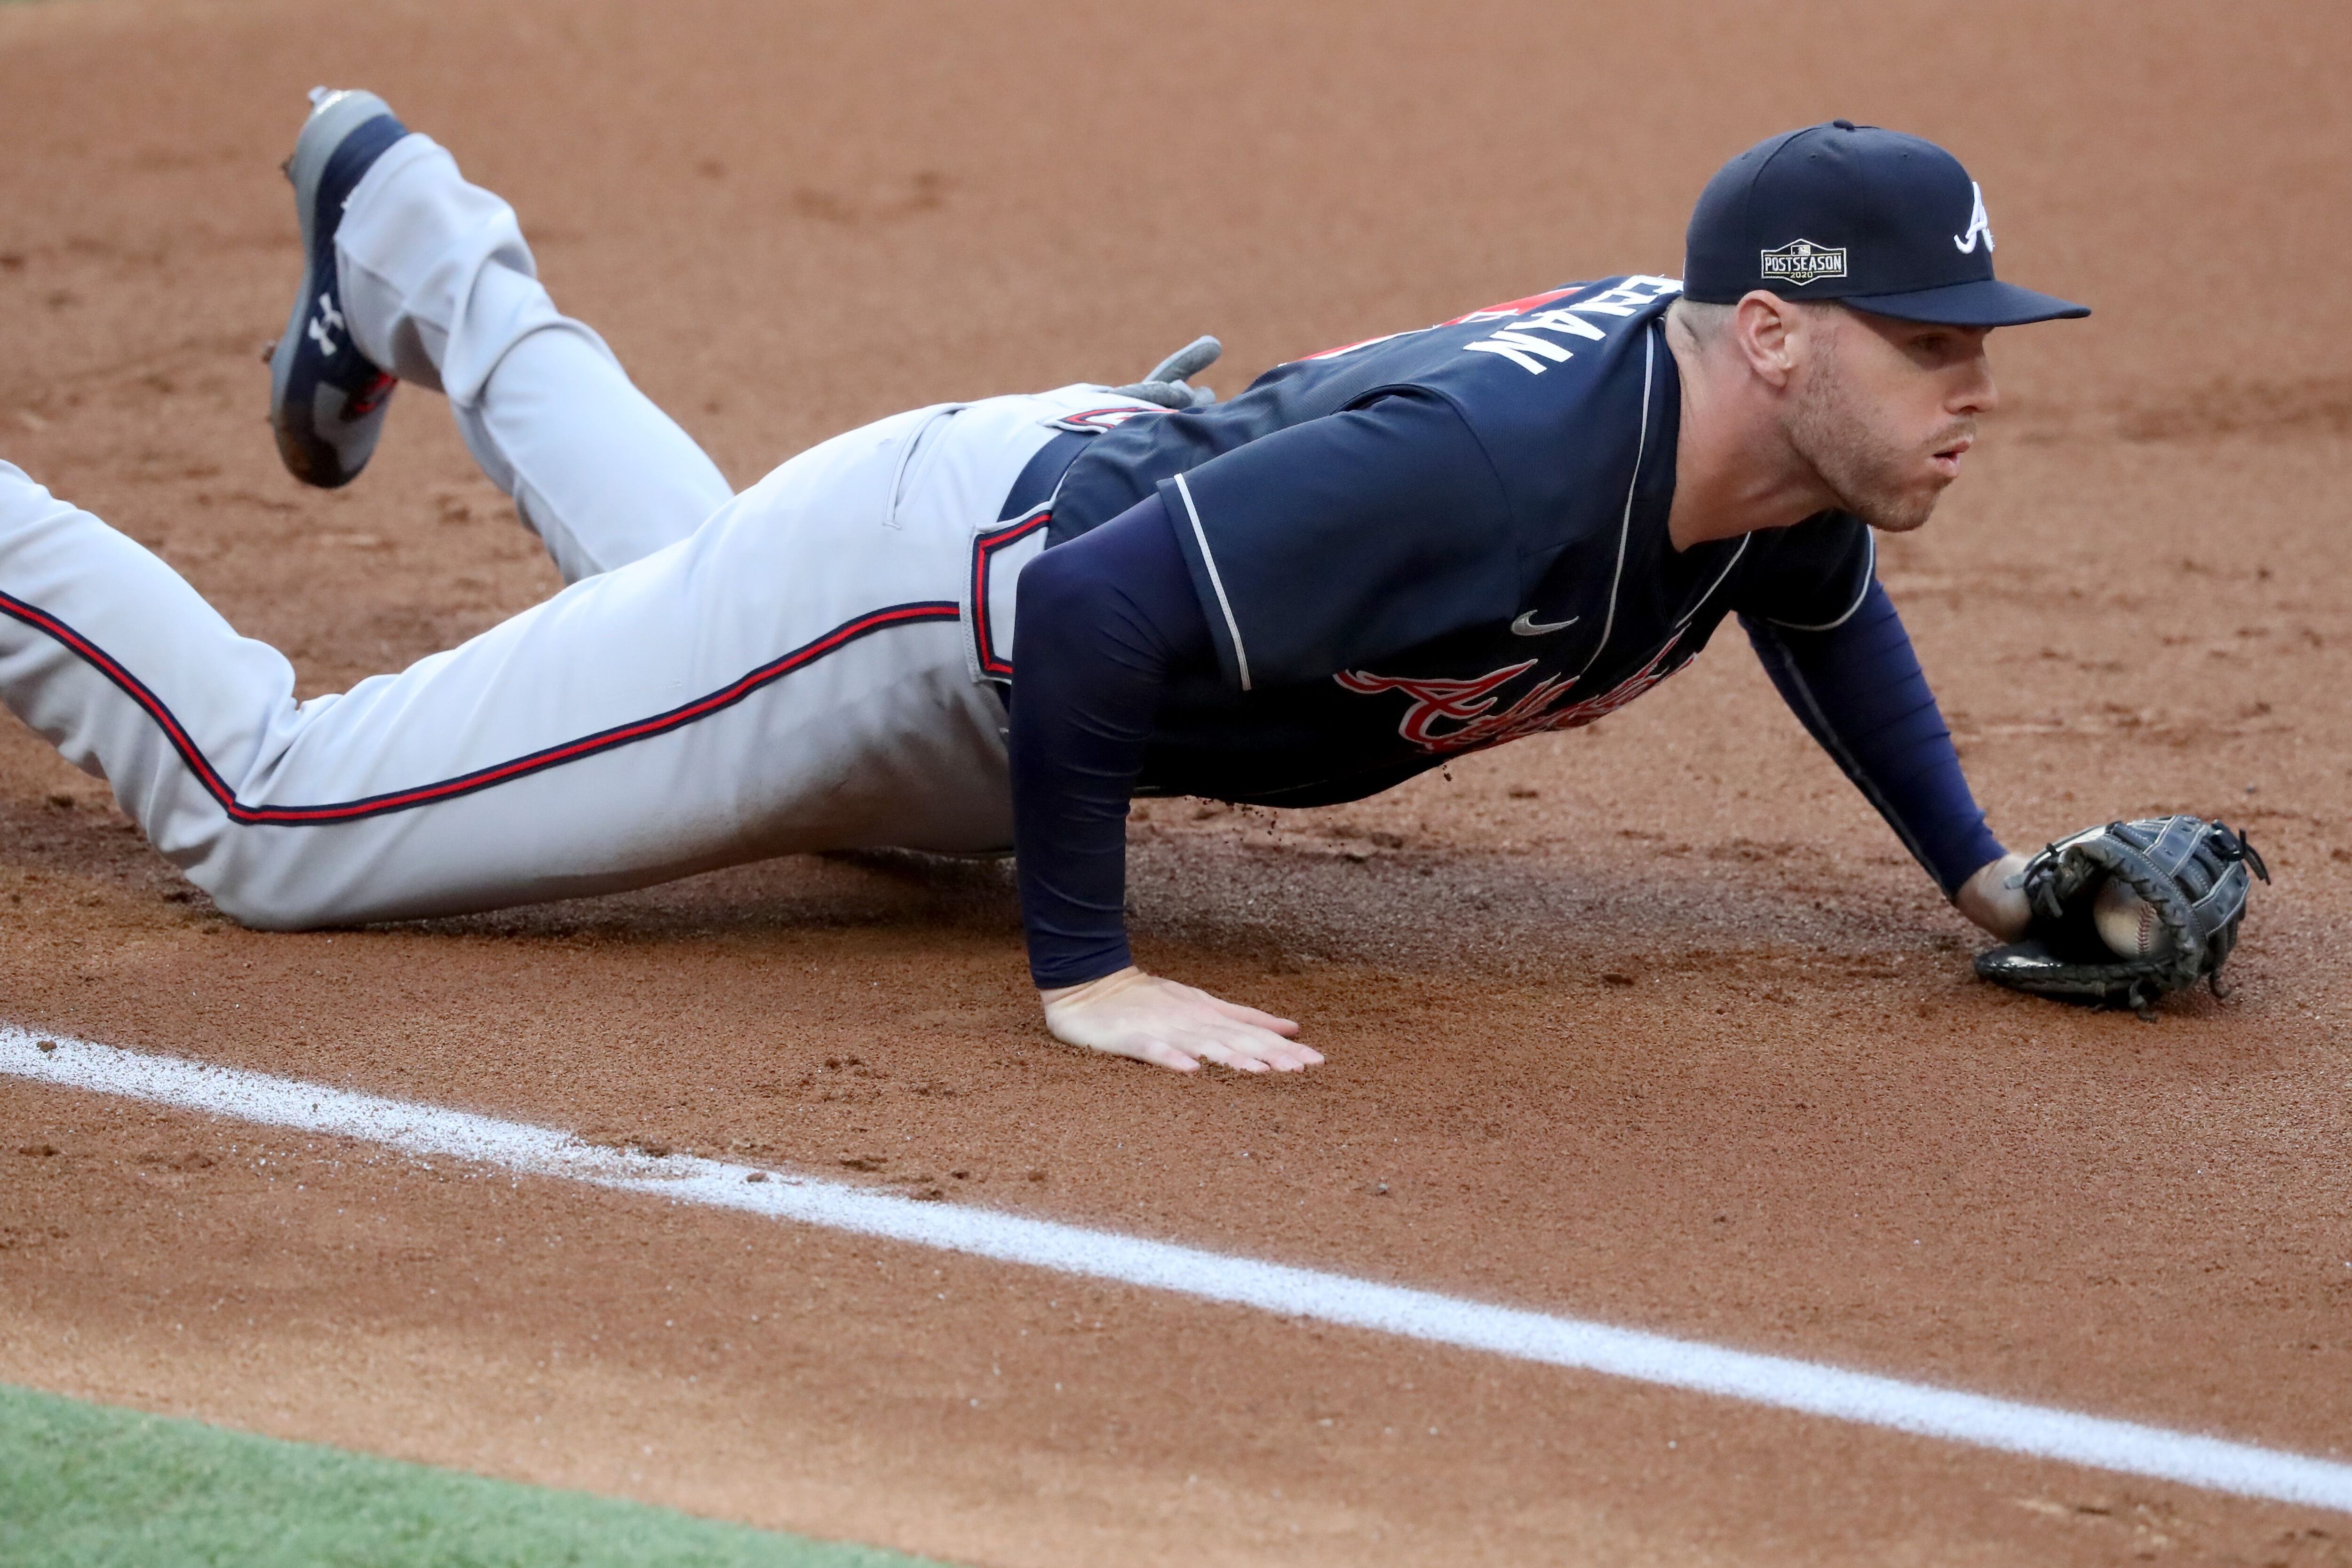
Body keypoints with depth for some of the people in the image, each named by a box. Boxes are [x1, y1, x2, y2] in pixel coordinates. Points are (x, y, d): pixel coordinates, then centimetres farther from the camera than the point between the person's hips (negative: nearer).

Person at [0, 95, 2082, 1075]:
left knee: (687, 574, 42)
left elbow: (1823, 608, 11)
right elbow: (1082, 617, -39)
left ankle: (414, 235, 58)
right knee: (262, 813, -5)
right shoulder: (1487, 458, -41)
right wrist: (1085, 975, -32)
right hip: (918, 581, -8)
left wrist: (1985, 873, 4)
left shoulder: (1762, 426, -14)